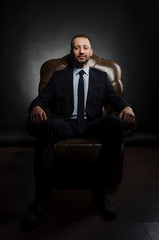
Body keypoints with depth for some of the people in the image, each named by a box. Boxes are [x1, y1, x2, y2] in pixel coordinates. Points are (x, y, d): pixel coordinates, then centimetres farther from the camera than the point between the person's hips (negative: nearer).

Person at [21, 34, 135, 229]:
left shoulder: (101, 76, 23)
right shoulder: (59, 76, 21)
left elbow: (115, 98, 11)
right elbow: (42, 97, 9)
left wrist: (127, 107, -14)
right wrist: (36, 107, -16)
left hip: (92, 125, 1)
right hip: (66, 124, 0)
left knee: (115, 122, -32)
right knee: (47, 125, -35)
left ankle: (102, 190, -21)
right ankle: (42, 196, -26)